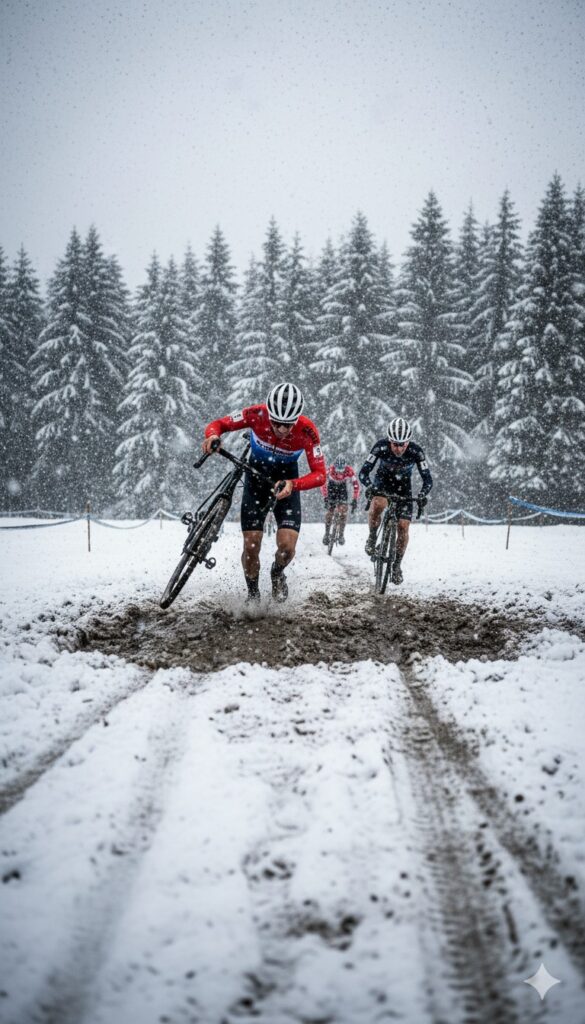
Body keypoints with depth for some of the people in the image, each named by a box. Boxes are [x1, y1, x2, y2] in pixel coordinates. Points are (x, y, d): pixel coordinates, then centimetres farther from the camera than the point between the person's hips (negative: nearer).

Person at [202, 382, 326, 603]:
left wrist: (293, 485, -44)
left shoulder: (307, 431, -28)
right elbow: (218, 424, -17)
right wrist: (213, 436, -42)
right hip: (256, 477, 1)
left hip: (286, 483, 0)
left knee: (287, 547, -16)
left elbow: (319, 474, -25)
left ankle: (277, 573, 20)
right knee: (251, 546, -8)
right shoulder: (257, 415, -28)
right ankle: (253, 594, 18)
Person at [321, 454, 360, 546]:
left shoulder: (350, 470, -33)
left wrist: (355, 500, -31)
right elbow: (323, 483, -32)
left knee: (343, 510, -14)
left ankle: (341, 535, -3)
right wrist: (325, 498, -39)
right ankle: (326, 534, 11)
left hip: (342, 487, 0)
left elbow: (356, 485, -27)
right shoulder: (330, 469, -35)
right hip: (332, 486, 0)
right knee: (329, 511, -6)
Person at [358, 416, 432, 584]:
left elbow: (427, 478, -24)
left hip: (403, 488, 1)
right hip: (382, 483, -1)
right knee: (378, 504, -35)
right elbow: (364, 472, -27)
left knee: (403, 527, -9)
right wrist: (370, 487, -47)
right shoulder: (381, 447, -30)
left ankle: (397, 565, 9)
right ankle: (372, 537, -9)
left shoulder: (416, 451, -28)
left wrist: (422, 495, -44)